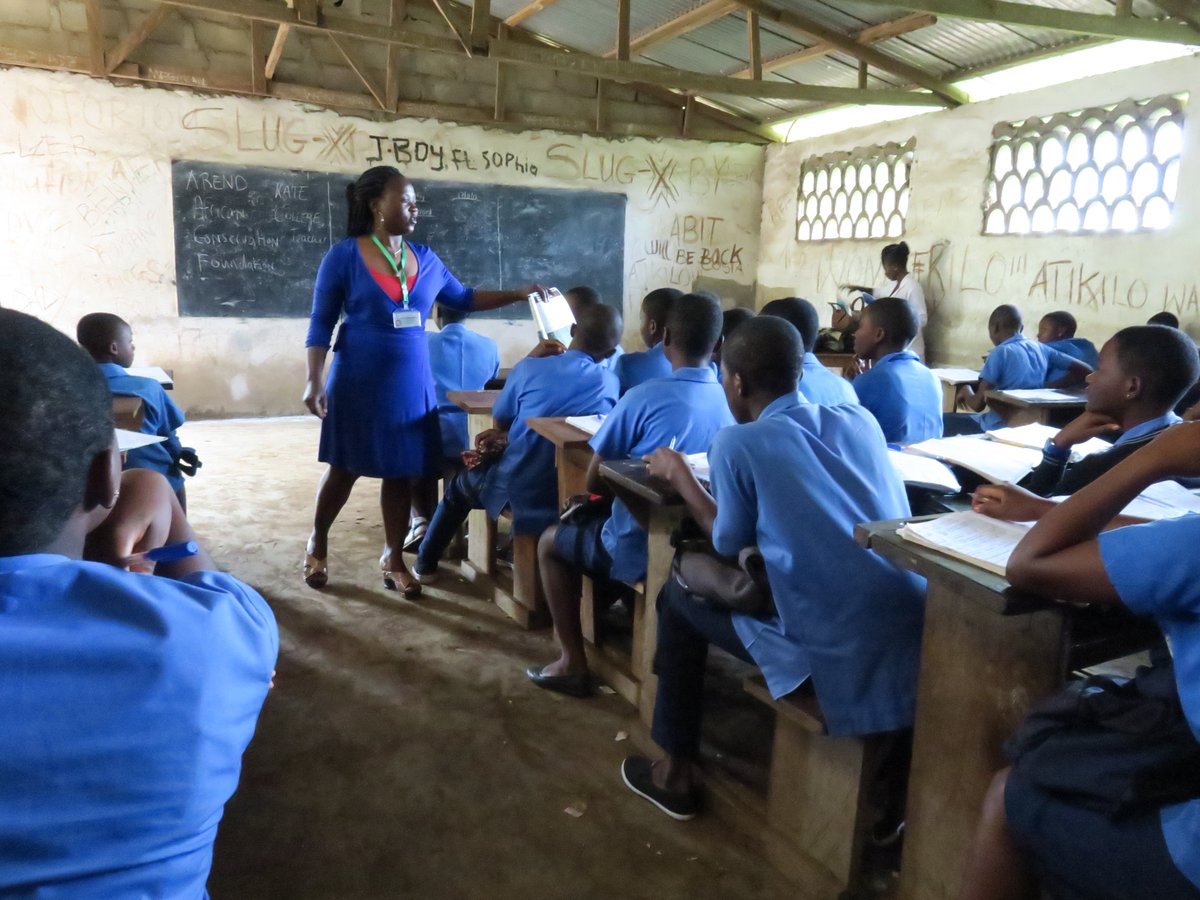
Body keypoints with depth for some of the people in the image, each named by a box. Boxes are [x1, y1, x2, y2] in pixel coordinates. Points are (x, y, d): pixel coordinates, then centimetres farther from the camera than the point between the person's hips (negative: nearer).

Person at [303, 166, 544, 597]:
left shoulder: (424, 258, 6)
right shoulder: (344, 256, -7)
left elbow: (463, 298, 15)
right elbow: (321, 323, -5)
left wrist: (520, 293, 7)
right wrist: (314, 380, -13)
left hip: (411, 382, 4)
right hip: (358, 381, -4)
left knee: (402, 470, 8)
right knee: (345, 467, 7)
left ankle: (393, 558, 22)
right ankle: (317, 544, 31)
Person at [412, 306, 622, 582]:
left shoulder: (529, 369, -13)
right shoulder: (611, 383, -4)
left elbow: (500, 420, 5)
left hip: (516, 493, -2)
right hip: (574, 502, 3)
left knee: (460, 483, 30)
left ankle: (425, 565, 42)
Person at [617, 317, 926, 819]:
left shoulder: (737, 444, -6)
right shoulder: (860, 419, 10)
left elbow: (730, 545, 7)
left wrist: (679, 475, 18)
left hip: (839, 652, -6)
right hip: (919, 635, 6)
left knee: (680, 596, 16)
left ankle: (677, 772, 28)